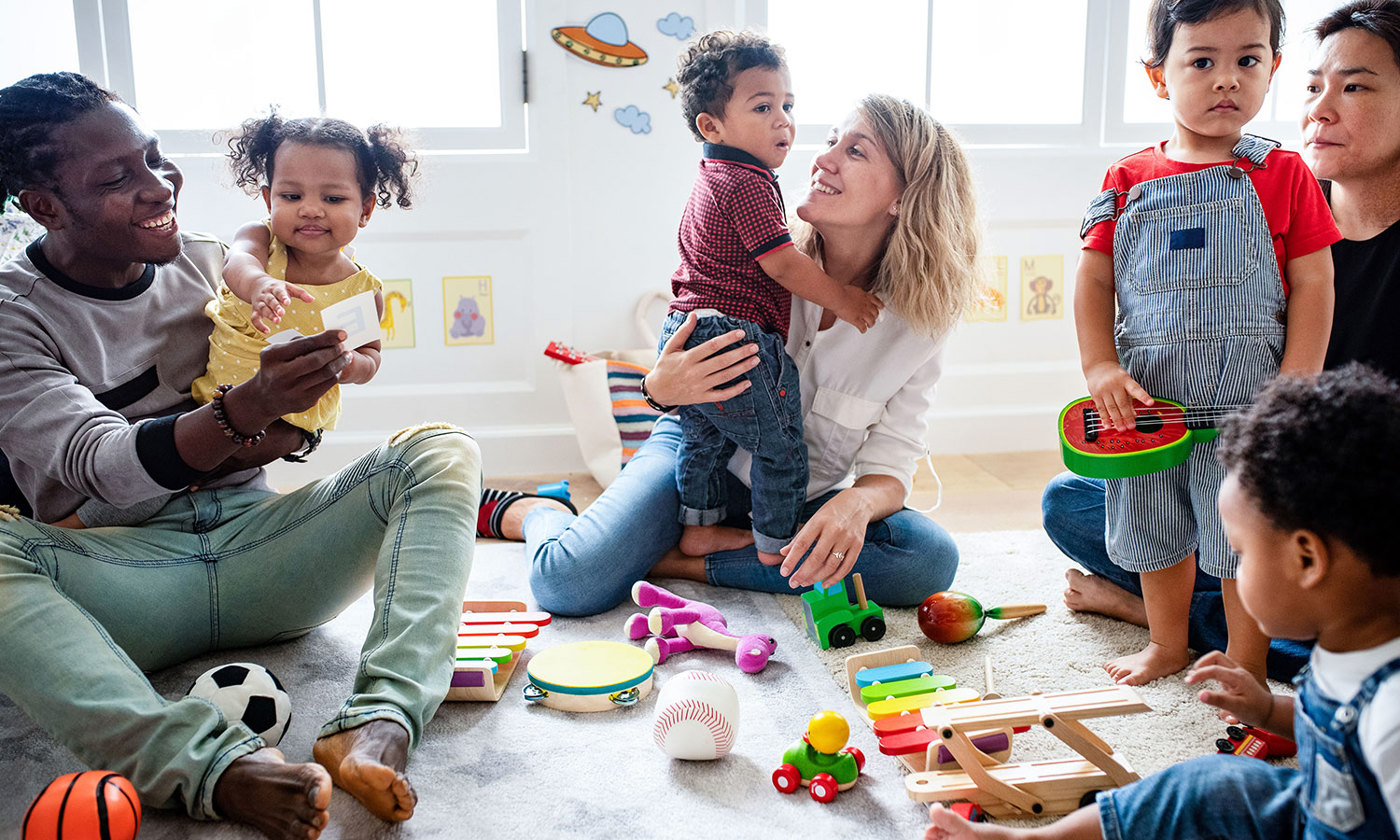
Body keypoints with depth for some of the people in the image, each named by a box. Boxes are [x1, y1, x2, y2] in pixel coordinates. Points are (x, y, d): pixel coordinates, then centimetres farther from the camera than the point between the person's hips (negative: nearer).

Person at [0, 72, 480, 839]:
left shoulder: (212, 265, 10)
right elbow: (102, 465, -19)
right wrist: (245, 412, -36)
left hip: (254, 545, 4)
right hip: (124, 577, -3)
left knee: (441, 453, -18)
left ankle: (378, 722, -39)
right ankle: (215, 766, -46)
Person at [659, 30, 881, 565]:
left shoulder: (712, 181, 16)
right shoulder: (749, 184, -17)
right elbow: (783, 264, -20)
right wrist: (843, 300, -9)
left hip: (685, 332, 10)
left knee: (703, 439, 24)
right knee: (781, 450, 5)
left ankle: (697, 529, 36)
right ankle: (775, 546, 15)